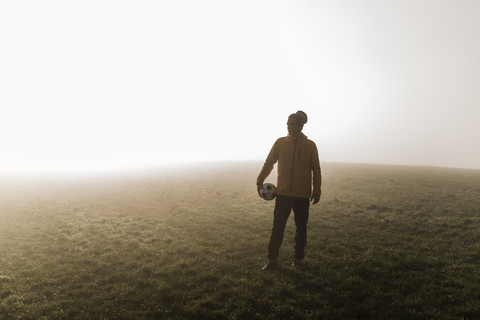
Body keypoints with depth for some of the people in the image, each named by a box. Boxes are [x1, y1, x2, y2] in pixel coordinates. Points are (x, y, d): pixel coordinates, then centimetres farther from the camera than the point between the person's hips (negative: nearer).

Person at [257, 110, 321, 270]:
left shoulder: (310, 146, 1)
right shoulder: (280, 142, 3)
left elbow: (315, 170, 4)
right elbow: (269, 163, 7)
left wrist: (317, 191, 1)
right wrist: (260, 181, 1)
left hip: (302, 195, 0)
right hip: (283, 193, 0)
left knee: (301, 228, 10)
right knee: (277, 227, 1)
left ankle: (298, 258, 25)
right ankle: (272, 259, 10)